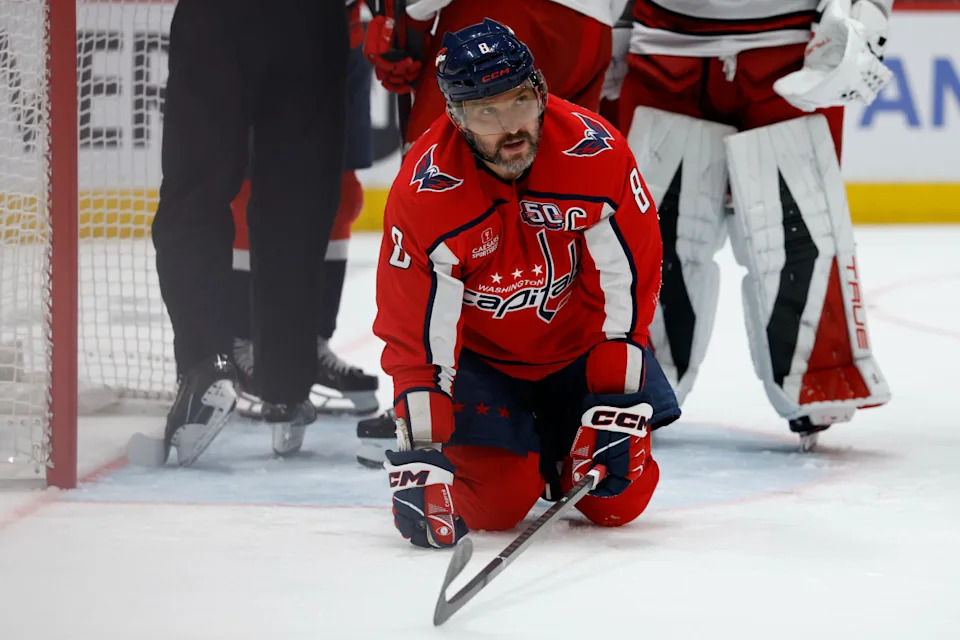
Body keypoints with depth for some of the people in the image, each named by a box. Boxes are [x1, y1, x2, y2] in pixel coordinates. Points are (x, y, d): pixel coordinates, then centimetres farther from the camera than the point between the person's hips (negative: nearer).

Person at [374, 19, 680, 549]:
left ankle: (560, 457, 29)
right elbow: (413, 338, -23)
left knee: (617, 499, -6)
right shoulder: (423, 194, -27)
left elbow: (628, 280, -16)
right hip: (479, 356, -1)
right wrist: (419, 457, -30)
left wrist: (616, 404, -20)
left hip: (580, 346, 1)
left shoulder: (597, 152, -25)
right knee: (496, 503, -14)